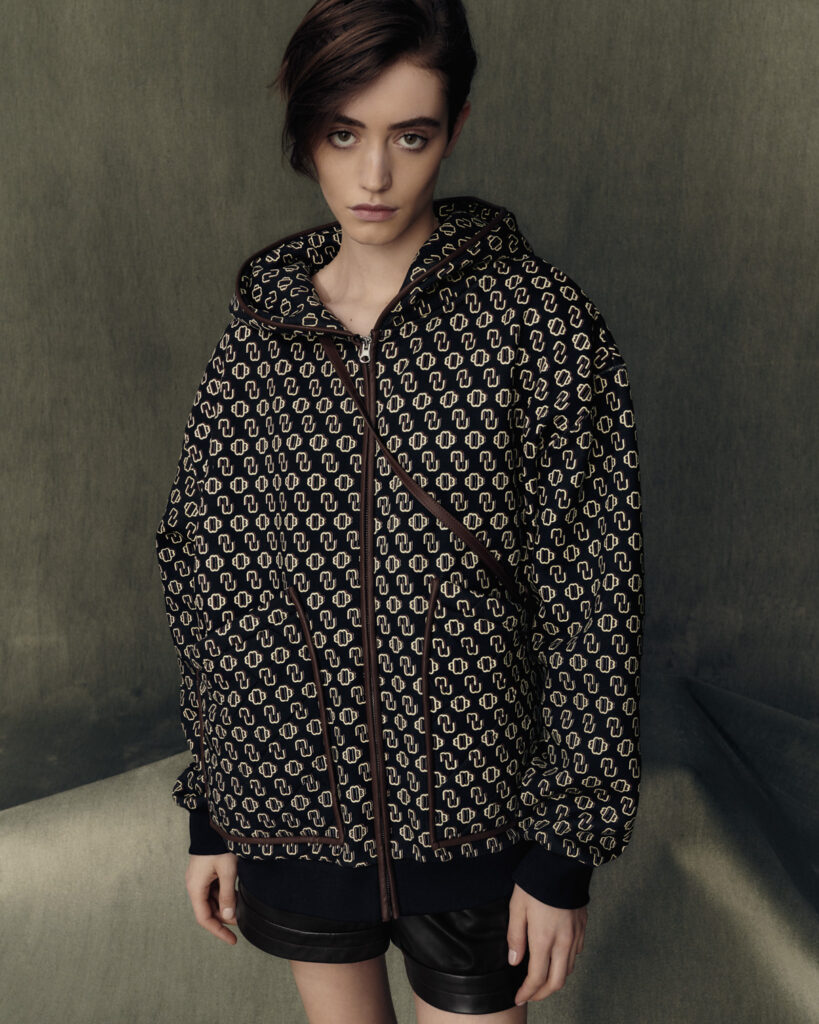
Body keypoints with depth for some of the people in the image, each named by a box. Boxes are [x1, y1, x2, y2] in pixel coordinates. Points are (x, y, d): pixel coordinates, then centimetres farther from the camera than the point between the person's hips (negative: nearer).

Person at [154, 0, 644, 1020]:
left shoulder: (542, 323, -12)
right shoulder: (256, 336, -2)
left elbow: (591, 600, -11)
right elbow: (212, 588, 4)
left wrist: (563, 853, -9)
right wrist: (209, 816, 7)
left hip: (475, 819, -3)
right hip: (295, 808, 3)